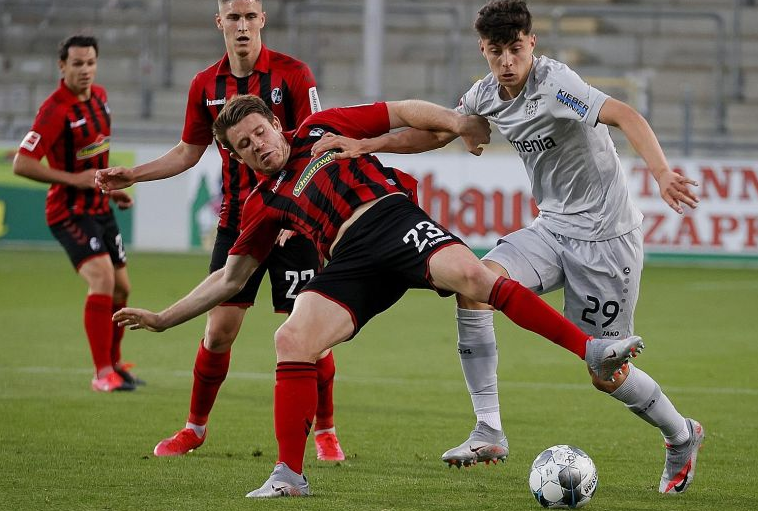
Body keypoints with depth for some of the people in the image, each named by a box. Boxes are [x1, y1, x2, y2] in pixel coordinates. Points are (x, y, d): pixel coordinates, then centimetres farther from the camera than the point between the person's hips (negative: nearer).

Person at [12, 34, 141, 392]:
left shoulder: (99, 97, 6)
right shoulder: (55, 110, -21)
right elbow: (22, 164, -25)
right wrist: (74, 179, -25)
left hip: (99, 207, 9)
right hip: (70, 212, -9)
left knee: (121, 288, 14)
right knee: (102, 279, -24)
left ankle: (114, 363, 33)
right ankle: (103, 373, -22)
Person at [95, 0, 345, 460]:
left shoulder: (292, 74, -8)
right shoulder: (206, 86, 4)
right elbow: (188, 153, 16)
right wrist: (131, 176, 8)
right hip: (236, 221, 3)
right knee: (219, 328, 1)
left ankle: (325, 431, 11)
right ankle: (196, 427, 18)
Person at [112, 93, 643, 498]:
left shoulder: (320, 129, 19)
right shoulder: (263, 204, 23)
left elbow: (401, 113, 18)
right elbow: (230, 278, 27)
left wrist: (456, 123, 1)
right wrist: (163, 318, 21)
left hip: (394, 218, -2)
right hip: (351, 262, 3)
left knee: (469, 274, -31)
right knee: (292, 340, -21)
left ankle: (593, 349, -35)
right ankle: (290, 476, -12)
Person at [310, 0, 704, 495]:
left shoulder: (555, 83, -21)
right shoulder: (486, 95, 1)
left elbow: (625, 115, -34)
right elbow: (437, 132, 17)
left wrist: (662, 172, -50)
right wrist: (365, 144, 8)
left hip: (606, 236, -7)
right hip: (553, 227, 7)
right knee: (474, 285, -18)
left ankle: (682, 436, 27)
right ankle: (489, 432, -15)